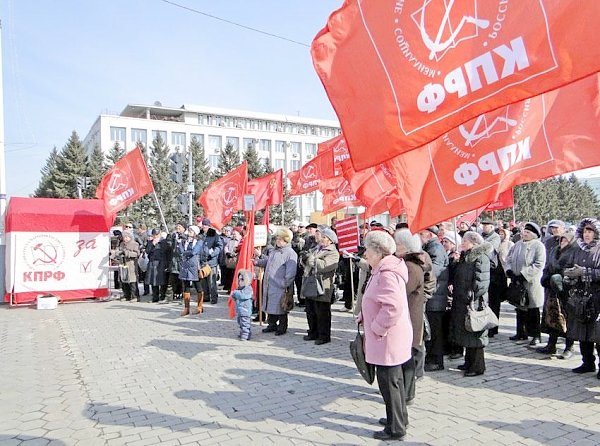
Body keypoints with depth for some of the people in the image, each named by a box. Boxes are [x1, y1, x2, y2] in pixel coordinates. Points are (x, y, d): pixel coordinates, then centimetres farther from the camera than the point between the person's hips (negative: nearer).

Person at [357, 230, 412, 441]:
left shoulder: (386, 274, -23)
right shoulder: (382, 270, 11)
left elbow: (393, 306, -34)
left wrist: (377, 328, -23)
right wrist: (364, 317, 10)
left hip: (387, 338, -10)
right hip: (389, 337, 10)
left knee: (389, 381, 1)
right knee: (394, 379, 21)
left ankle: (395, 428, 13)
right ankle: (399, 417, 36)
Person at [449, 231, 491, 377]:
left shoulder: (480, 257, -15)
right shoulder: (464, 257, 13)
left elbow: (481, 282, -21)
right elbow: (457, 276, 20)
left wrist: (470, 296, -19)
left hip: (473, 303, -9)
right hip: (461, 302, 9)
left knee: (474, 334, 0)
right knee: (466, 334, 17)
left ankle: (478, 366, 11)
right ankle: (469, 362, 30)